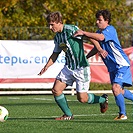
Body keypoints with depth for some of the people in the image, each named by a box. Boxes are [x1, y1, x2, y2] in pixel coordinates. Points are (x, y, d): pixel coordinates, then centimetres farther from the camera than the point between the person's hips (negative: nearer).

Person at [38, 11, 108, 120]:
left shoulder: (71, 29, -17)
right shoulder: (57, 37, 8)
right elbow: (55, 54, 22)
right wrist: (46, 67, 13)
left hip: (81, 68, -7)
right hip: (68, 67, 8)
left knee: (82, 98, -5)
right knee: (56, 90, -5)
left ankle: (103, 99, 25)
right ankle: (68, 115, 11)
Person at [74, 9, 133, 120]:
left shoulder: (110, 30, -18)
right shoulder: (99, 32, 9)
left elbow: (101, 37, -39)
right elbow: (96, 47, 23)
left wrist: (84, 33, -37)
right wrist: (85, 57, 14)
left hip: (121, 64, -10)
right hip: (112, 67, 10)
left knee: (116, 88, -20)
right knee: (119, 91, 15)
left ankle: (123, 114, -10)